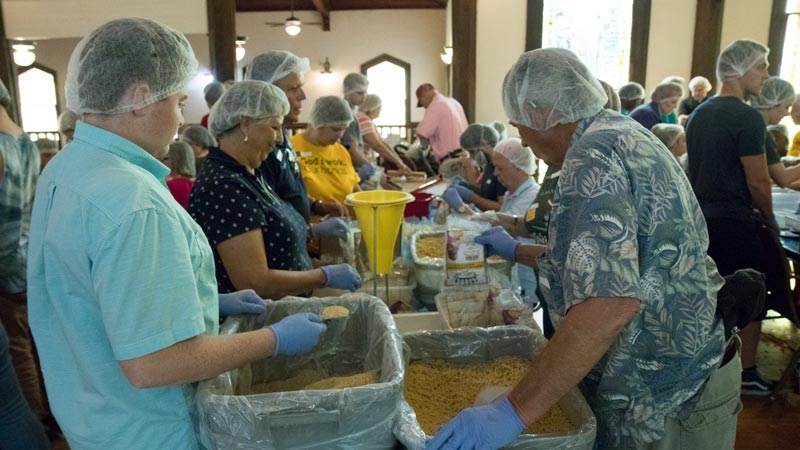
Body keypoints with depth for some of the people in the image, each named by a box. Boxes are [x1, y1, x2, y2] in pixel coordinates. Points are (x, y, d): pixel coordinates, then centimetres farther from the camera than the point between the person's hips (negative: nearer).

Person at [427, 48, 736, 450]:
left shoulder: (594, 154, -22)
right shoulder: (623, 136, 9)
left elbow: (611, 301, -34)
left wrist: (515, 410, -33)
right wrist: (517, 252, 26)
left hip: (665, 407, -9)